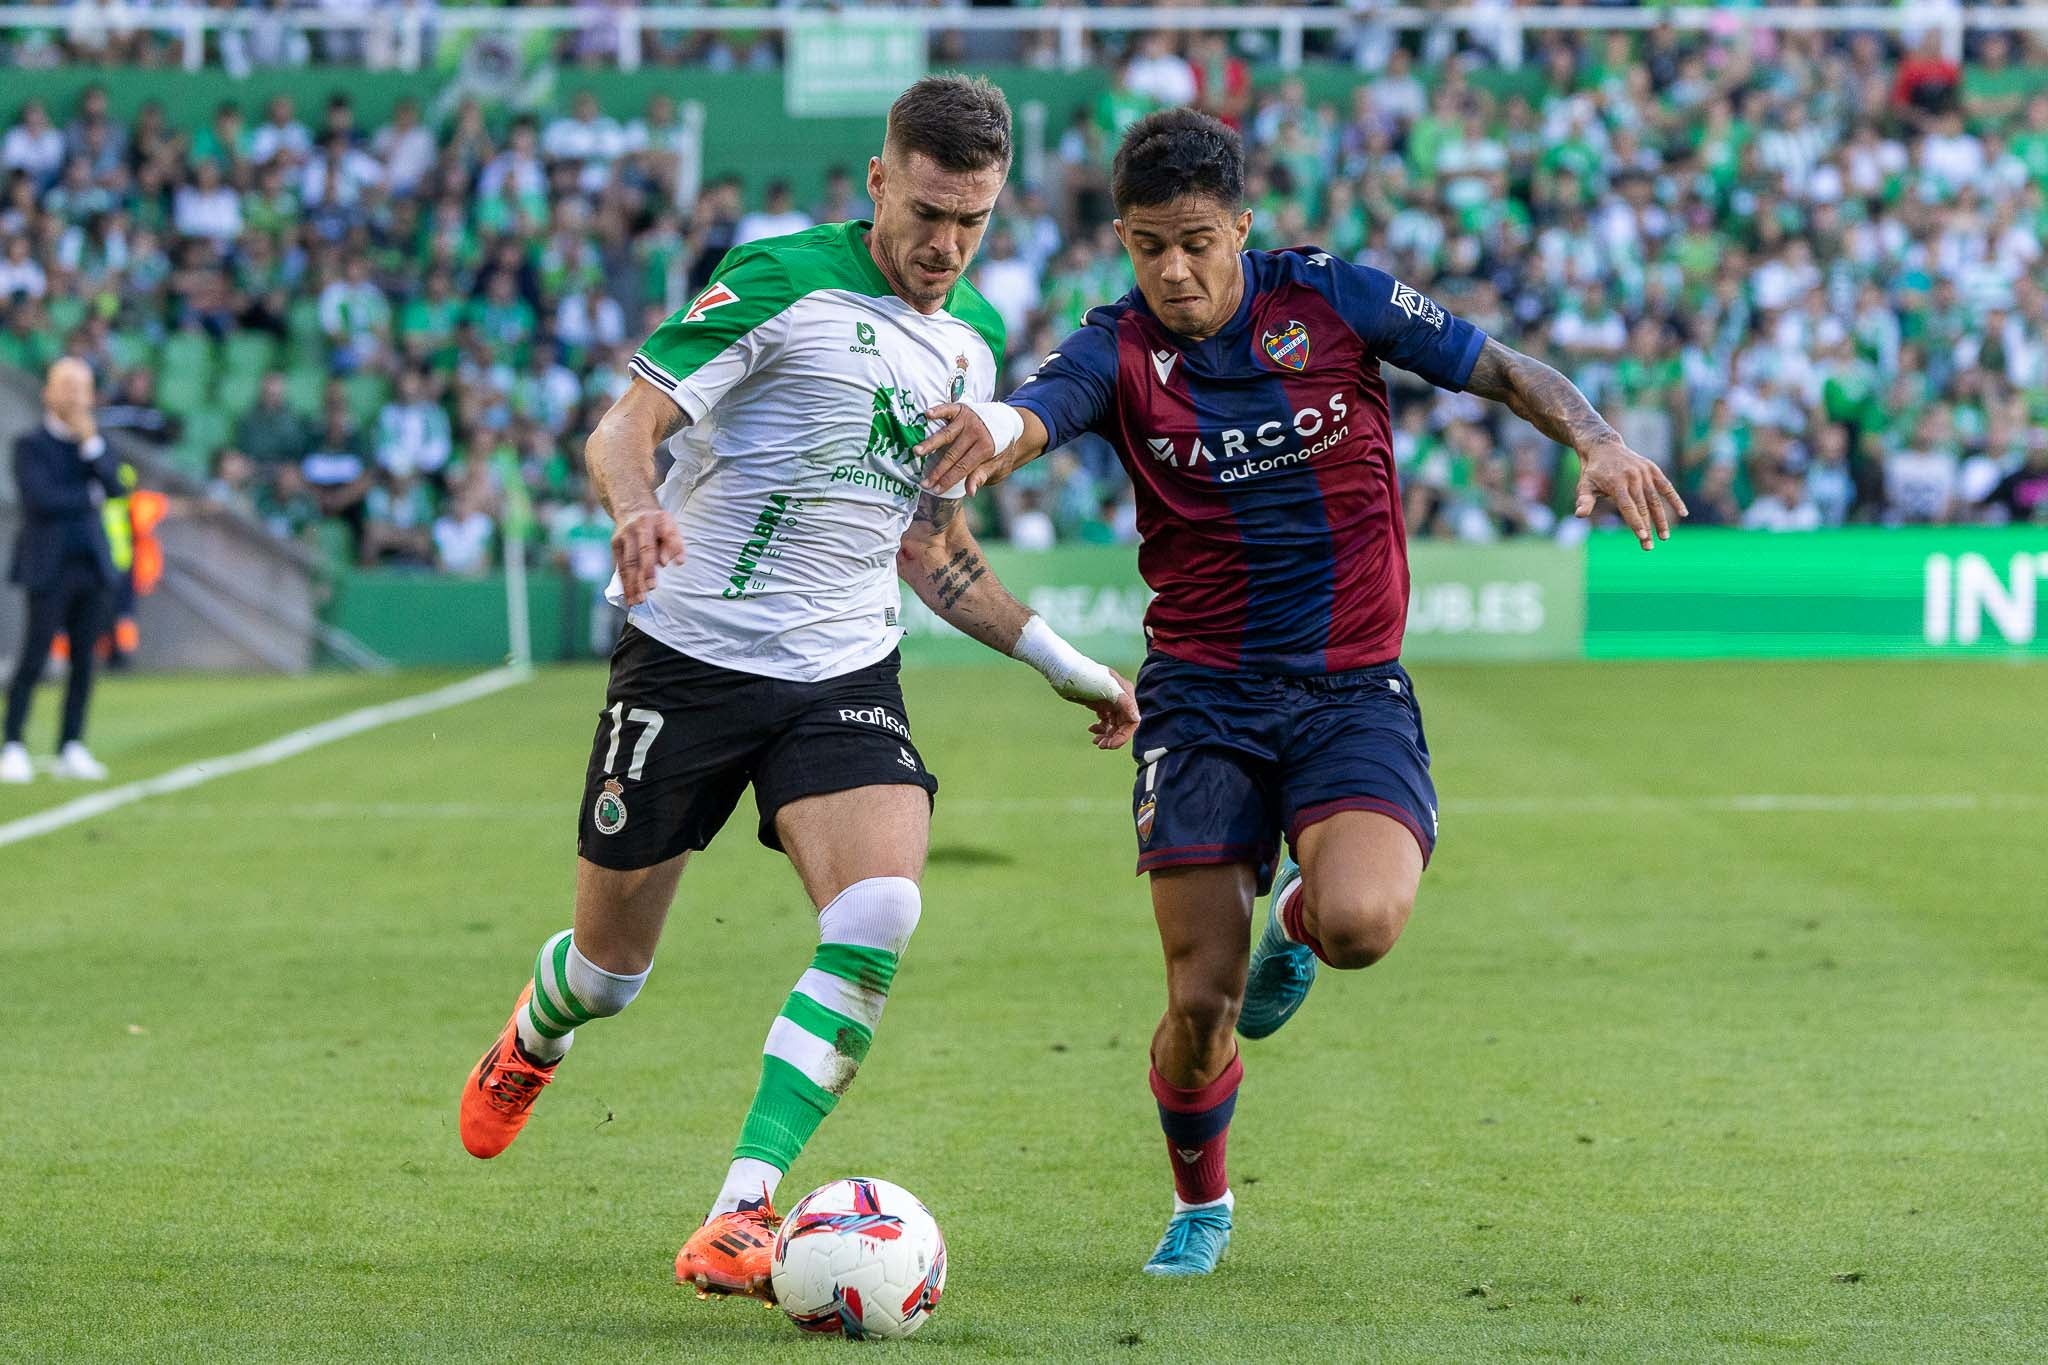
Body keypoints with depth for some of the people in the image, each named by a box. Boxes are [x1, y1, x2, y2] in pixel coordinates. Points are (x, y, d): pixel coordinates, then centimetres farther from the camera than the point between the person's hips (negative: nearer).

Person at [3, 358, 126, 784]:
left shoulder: (95, 442, 14)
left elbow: (115, 488, 0)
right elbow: (41, 499, -14)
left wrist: (91, 444, -9)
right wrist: (89, 496, -3)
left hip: (91, 565, 5)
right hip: (50, 567, -5)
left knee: (84, 661, 3)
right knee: (34, 658, -8)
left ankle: (71, 749, 8)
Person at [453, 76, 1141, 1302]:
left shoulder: (973, 340, 8)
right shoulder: (783, 282, -11)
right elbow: (624, 428, -15)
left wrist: (1060, 661, 18)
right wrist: (638, 507, -38)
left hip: (843, 673, 4)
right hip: (689, 656, -4)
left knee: (880, 917, -23)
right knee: (613, 966, 8)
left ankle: (740, 1218, -21)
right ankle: (538, 1036, 47)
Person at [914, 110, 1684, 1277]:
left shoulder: (1335, 300, -3)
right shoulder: (1120, 350, -5)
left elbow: (1505, 370, 3)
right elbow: (1032, 418, -26)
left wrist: (1599, 441, -17)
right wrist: (990, 432, -51)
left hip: (1353, 688, 0)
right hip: (1203, 697, 0)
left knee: (1360, 923, -28)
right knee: (1202, 1005, -4)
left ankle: (1298, 916, 12)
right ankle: (1200, 1206, 27)